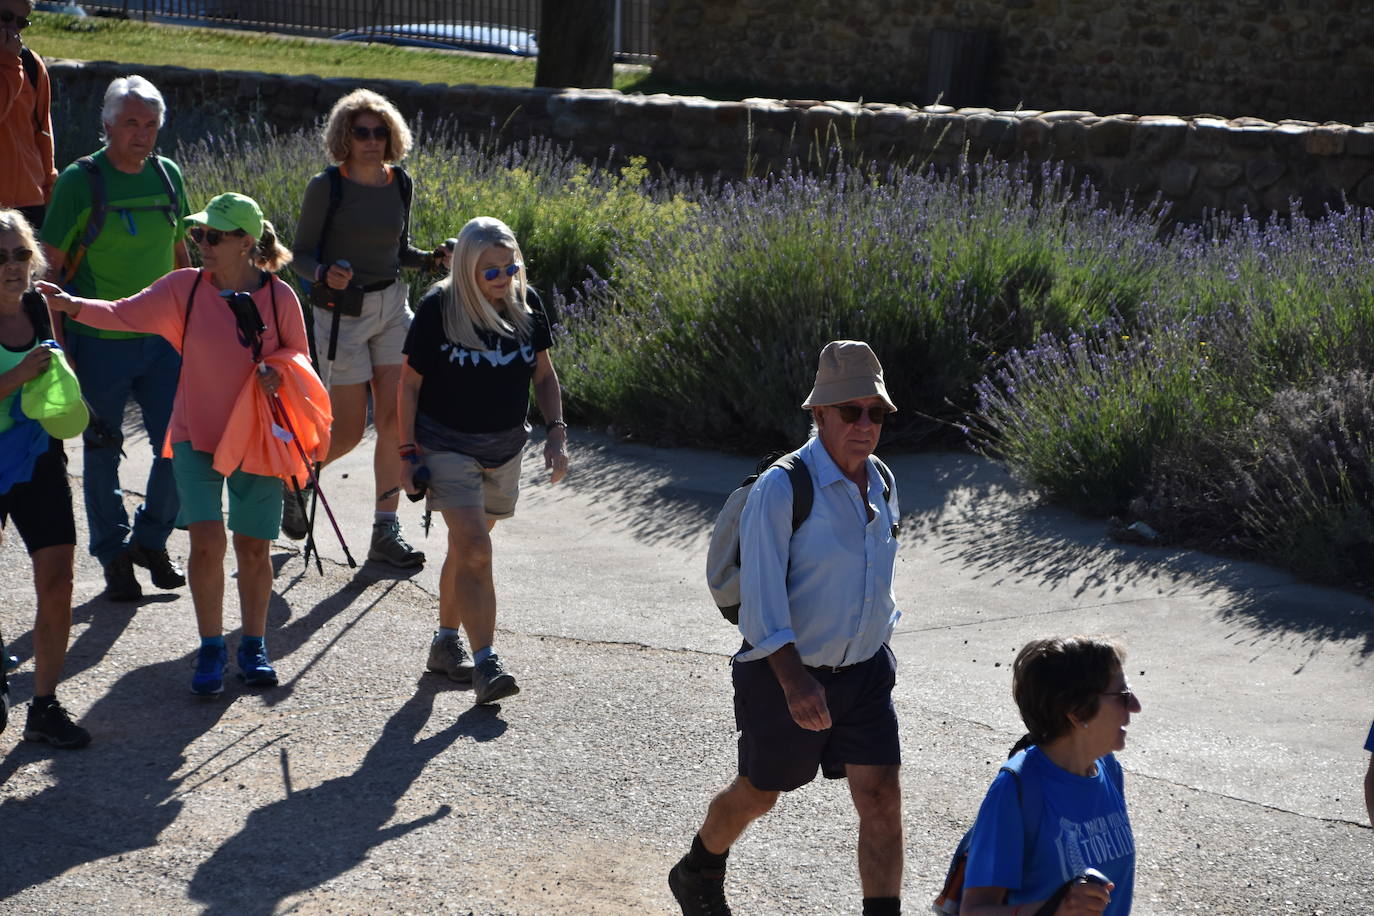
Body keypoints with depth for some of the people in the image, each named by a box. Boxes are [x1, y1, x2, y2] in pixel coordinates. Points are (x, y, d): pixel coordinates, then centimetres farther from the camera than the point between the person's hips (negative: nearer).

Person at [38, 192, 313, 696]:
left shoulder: (279, 296, -8)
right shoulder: (185, 287, -6)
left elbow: (298, 357, 3)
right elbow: (125, 314, -12)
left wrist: (277, 374, -19)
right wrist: (72, 305, -28)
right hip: (196, 434, 0)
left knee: (253, 547, 6)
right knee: (206, 542, -8)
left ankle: (254, 646, 24)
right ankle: (211, 648, 8)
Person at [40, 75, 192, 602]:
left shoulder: (168, 176, 5)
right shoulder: (80, 181, -9)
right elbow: (53, 265, -7)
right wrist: (59, 339, -9)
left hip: (163, 338, 4)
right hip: (100, 341, -4)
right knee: (102, 453, 6)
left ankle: (150, 540, 23)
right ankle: (114, 555, 22)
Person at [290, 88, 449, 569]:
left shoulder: (399, 183, 5)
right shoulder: (326, 186, -10)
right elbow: (301, 254, -6)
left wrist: (434, 259, -2)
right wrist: (326, 273, -27)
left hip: (392, 307, 5)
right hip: (342, 312, -5)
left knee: (395, 419, -3)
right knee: (348, 431, -1)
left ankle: (386, 530, 5)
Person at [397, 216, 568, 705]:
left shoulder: (526, 302, -2)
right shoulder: (438, 307, -15)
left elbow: (543, 374, 10)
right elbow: (410, 383, -7)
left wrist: (556, 431, -1)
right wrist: (408, 452, -9)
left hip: (504, 449, 4)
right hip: (448, 446, -4)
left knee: (466, 547, 16)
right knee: (475, 552, -16)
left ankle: (446, 642, 33)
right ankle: (485, 664, -17)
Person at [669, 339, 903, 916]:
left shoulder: (881, 484, 2)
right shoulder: (781, 488, -20)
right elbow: (760, 592, -24)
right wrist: (794, 680, -32)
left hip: (864, 670, 5)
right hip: (786, 673, -5)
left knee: (881, 799, -6)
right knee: (759, 794, 15)